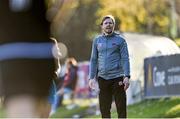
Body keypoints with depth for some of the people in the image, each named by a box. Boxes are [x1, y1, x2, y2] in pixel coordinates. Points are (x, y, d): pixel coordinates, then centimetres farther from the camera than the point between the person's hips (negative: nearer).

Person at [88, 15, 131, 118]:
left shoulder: (120, 40, 2)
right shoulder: (97, 40, 11)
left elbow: (125, 59, -4)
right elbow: (94, 60, 12)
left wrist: (127, 76, -15)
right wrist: (92, 77, 4)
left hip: (117, 78, -3)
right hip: (102, 78, 3)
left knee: (121, 107, -3)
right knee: (104, 108, 6)